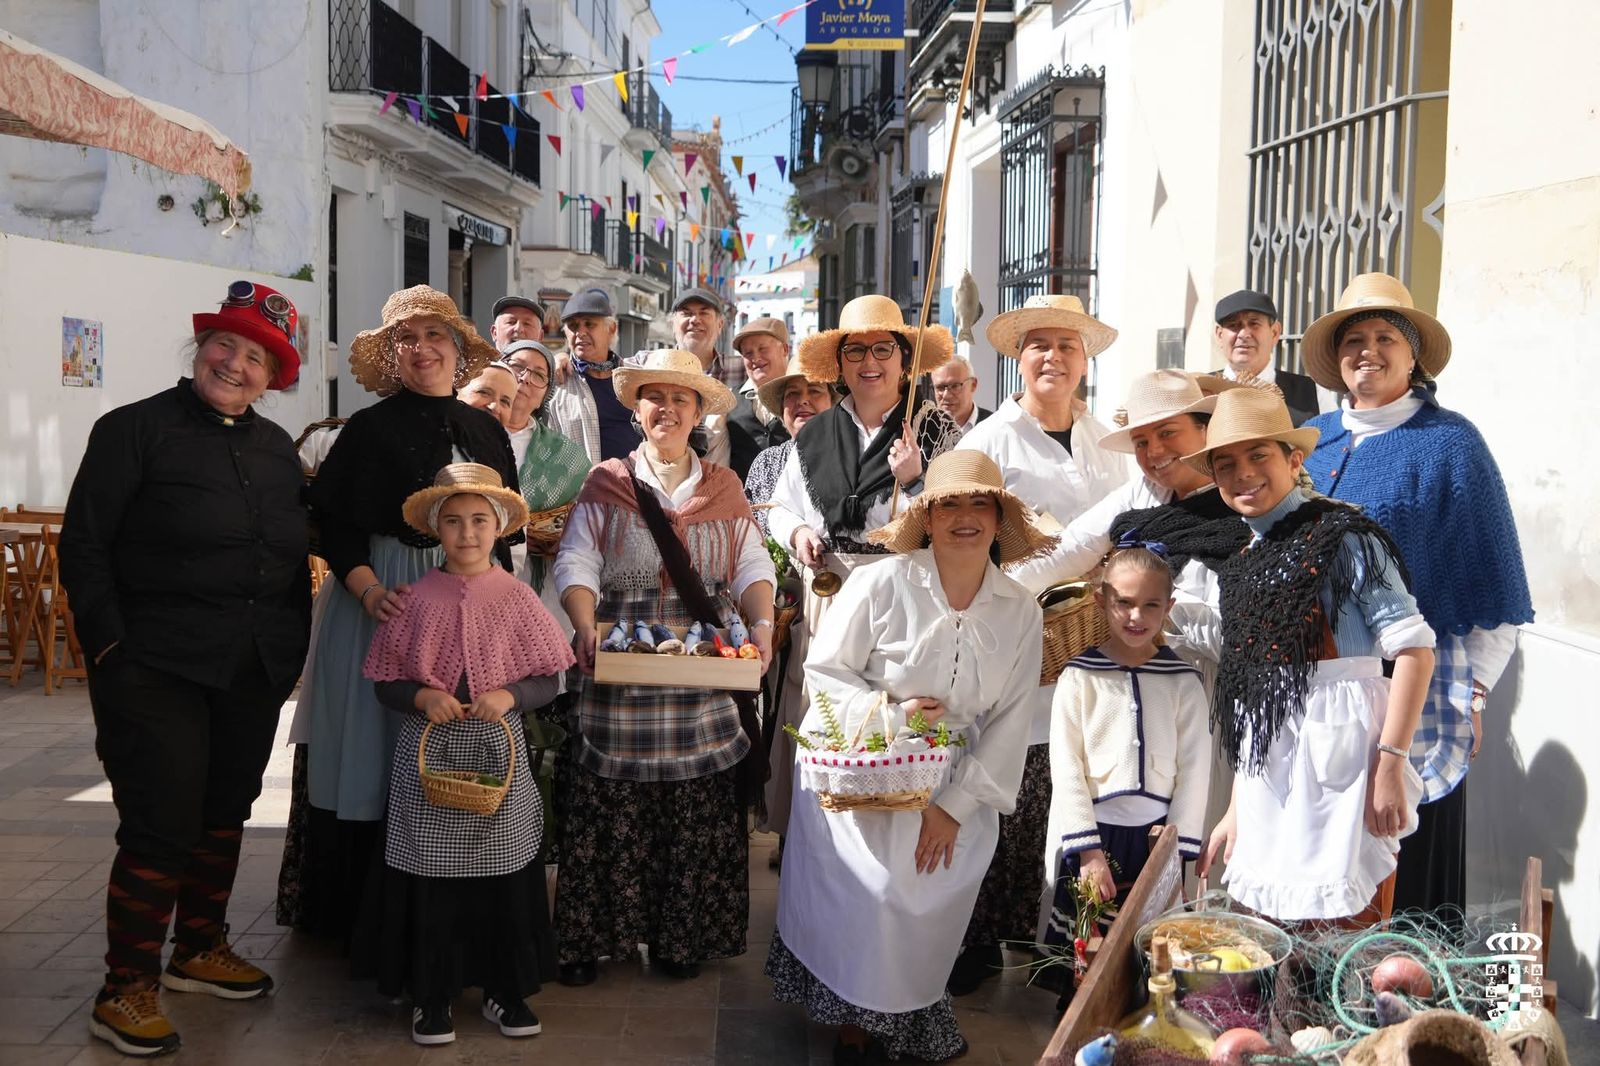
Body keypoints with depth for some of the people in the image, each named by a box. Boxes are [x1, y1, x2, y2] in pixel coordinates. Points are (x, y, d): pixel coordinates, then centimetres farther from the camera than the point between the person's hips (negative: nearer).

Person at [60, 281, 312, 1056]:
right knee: (161, 826, -4)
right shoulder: (135, 429, -5)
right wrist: (112, 648, -12)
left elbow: (295, 555, 17)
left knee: (224, 815, 16)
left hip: (256, 672, 6)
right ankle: (125, 991, 9)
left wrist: (294, 647, 11)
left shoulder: (276, 448, 11)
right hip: (159, 670, -6)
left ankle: (200, 951, 33)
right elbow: (83, 546, -7)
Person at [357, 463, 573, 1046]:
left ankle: (504, 989, 23)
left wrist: (509, 695, -17)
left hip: (497, 749, 0)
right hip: (428, 750, 0)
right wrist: (422, 697, -16)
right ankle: (431, 995, 19)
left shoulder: (516, 598, 0)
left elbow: (548, 680, 1)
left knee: (503, 875, 6)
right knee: (428, 876, 3)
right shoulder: (417, 599, 0)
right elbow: (386, 681, 2)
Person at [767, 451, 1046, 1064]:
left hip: (952, 783, 3)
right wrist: (891, 716, -21)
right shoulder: (882, 584, -11)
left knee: (938, 890, -9)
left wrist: (955, 805, -8)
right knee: (874, 893, -13)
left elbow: (1010, 721, 0)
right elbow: (823, 670, -6)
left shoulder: (1020, 612, 0)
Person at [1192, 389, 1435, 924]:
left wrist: (1390, 762, -19)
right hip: (1268, 770, 7)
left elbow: (1414, 647, -12)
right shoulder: (1244, 565, 15)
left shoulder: (1341, 537, -5)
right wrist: (1236, 810, 18)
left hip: (1336, 754, -6)